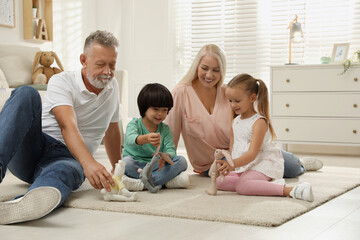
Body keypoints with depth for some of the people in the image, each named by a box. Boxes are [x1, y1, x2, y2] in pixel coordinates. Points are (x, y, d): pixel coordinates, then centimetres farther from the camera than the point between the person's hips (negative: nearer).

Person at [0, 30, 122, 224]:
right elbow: (68, 126, -24)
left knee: (64, 171, -39)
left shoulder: (112, 87, 13)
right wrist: (88, 163, -41)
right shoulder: (62, 82, -6)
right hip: (29, 150, -2)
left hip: (66, 158, 2)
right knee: (26, 93, -28)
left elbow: (112, 131, 29)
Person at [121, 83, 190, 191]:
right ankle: (166, 180, -31)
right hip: (136, 165, -3)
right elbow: (131, 139, -26)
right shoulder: (134, 124, -2)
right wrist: (145, 138, -51)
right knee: (127, 162, -34)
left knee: (181, 161, -19)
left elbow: (171, 150, -4)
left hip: (156, 166, 3)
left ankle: (143, 183, -33)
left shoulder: (165, 129, 9)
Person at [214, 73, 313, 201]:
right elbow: (232, 148, 17)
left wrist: (233, 164, -38)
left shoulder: (259, 122, -14)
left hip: (263, 164, -9)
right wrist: (228, 165, 3)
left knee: (241, 186, -33)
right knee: (219, 182, -4)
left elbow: (252, 154, -24)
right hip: (243, 165, 9)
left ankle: (289, 190, -37)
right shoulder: (235, 121, 12)